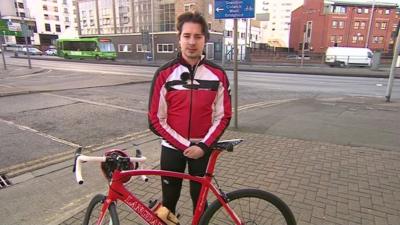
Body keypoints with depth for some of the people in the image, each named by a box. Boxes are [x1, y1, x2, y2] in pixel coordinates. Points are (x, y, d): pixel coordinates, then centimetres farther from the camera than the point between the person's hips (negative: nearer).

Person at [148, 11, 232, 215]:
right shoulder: (164, 74, -9)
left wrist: (203, 146, -12)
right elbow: (156, 120, -8)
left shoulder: (218, 75, -5)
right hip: (172, 148, 0)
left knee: (199, 198, 15)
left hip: (203, 148, 1)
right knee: (169, 200, 13)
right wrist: (185, 145, -13)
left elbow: (223, 116, -2)